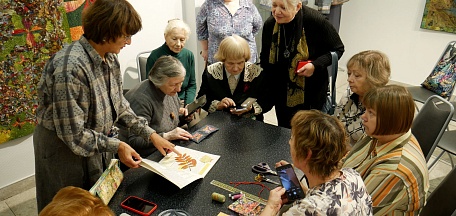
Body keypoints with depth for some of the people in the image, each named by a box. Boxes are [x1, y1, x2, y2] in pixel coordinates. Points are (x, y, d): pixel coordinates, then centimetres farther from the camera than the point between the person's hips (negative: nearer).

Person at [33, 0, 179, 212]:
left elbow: (119, 104, 4)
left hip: (98, 144, 7)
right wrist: (116, 145, -20)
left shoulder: (110, 58, -6)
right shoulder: (70, 68, -31)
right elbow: (73, 134, -26)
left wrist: (150, 134, -1)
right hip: (66, 149, -7)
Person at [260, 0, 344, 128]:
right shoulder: (269, 25, -7)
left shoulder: (315, 20, -19)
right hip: (282, 95, 4)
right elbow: (265, 61, 5)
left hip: (310, 94, -4)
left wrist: (316, 65, -24)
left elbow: (337, 49, -6)